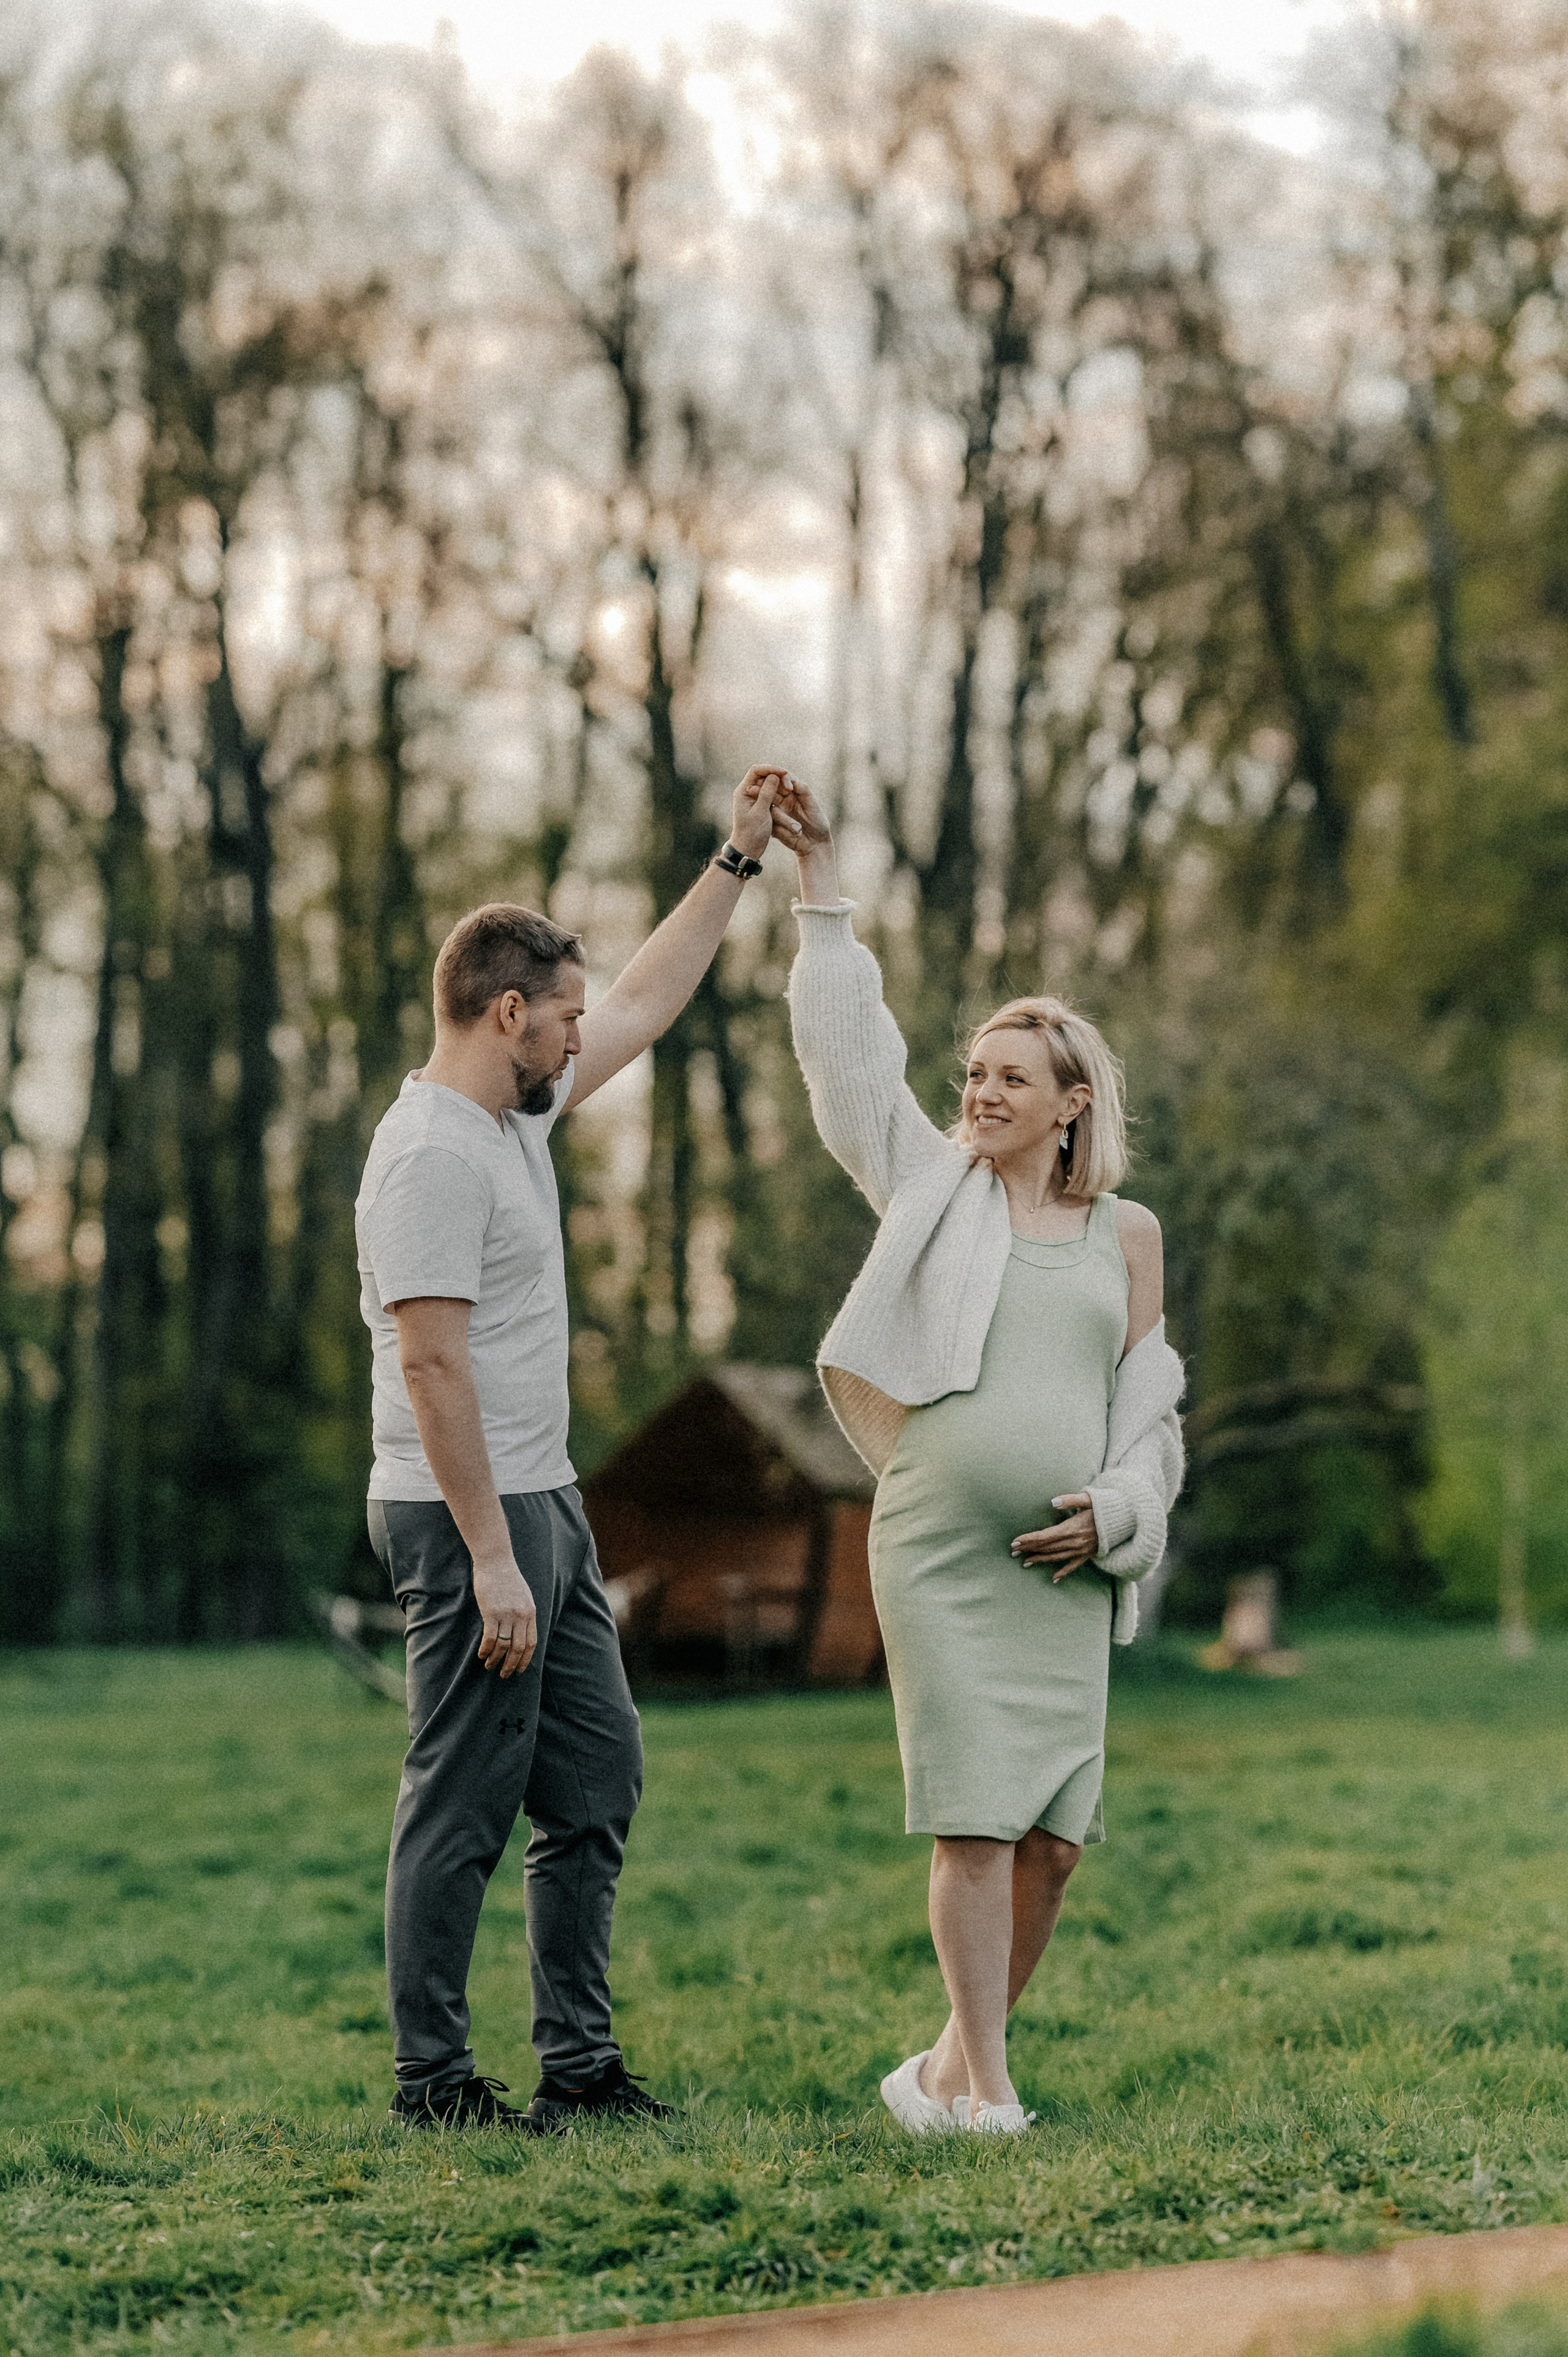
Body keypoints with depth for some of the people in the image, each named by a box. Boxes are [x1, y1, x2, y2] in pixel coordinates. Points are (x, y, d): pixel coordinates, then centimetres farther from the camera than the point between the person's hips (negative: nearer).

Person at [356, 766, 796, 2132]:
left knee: (598, 1777, 12)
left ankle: (579, 2061, 17)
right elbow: (433, 1368, -22)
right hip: (473, 1517, -10)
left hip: (544, 1506, 10)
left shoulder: (519, 1112, 12)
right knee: (465, 1805, -4)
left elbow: (648, 1004, 25)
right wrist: (490, 1560, -24)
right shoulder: (433, 1156, -18)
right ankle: (433, 2078, 4)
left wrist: (740, 861, 24)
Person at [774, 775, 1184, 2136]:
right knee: (975, 1820, -9)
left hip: (1063, 1570, 2)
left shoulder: (1126, 1233, 10)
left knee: (1052, 1839, 0)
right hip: (937, 1552, -2)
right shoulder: (932, 1183, 8)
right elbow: (847, 1043, 4)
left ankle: (960, 2055, 16)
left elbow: (1152, 1410, 11)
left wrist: (1112, 1511, -6)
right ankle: (985, 2086, -4)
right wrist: (819, 873, 2)